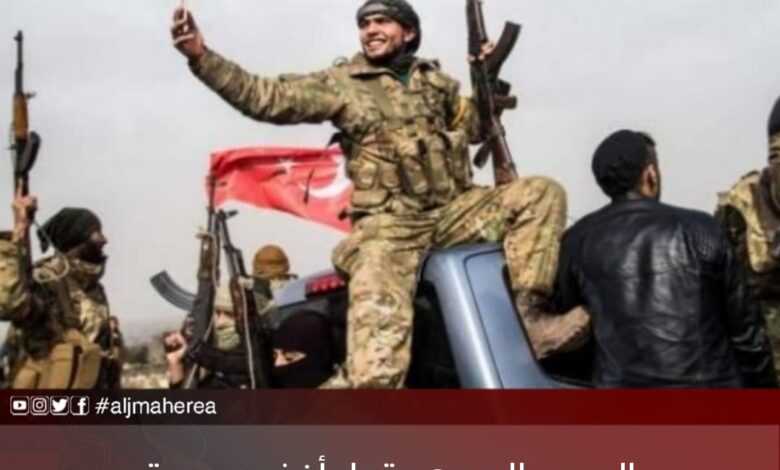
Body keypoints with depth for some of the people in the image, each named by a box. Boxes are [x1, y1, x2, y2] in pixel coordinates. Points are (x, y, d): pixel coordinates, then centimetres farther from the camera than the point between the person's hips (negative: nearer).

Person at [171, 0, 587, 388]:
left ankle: (526, 316, -19)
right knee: (380, 314, -27)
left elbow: (476, 129, 27)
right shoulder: (339, 84, 4)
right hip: (389, 225, -4)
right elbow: (264, 97, -4)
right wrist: (201, 56, -16)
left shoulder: (437, 82, 17)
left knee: (541, 192, -12)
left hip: (453, 211, 4)